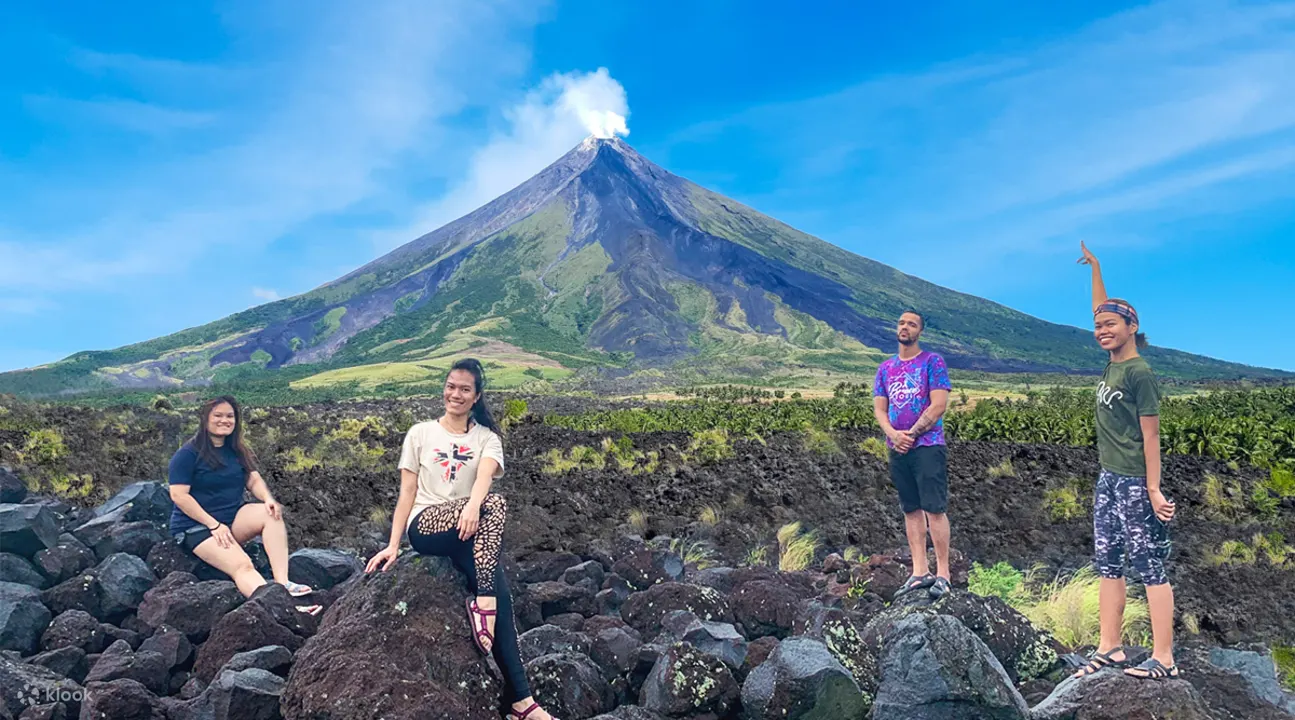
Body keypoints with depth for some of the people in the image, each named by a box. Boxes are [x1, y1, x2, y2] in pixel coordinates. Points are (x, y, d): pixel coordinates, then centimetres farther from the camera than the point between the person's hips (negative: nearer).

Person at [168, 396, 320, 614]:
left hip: (234, 518, 6)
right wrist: (214, 525, -22)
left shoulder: (237, 451, 12)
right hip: (197, 526, -6)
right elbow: (179, 495, -15)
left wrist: (268, 499, -19)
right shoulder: (187, 454, -8)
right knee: (241, 566, -31)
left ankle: (282, 583, -34)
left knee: (271, 513, -23)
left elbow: (254, 480, 5)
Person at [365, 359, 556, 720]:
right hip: (425, 525, -2)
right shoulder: (420, 433, 11)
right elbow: (408, 491, 7)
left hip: (469, 530, 2)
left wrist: (473, 505, -34)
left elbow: (484, 476, -12)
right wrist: (393, 545, -1)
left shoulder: (487, 438, 11)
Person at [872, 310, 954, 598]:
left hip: (928, 446, -5)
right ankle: (920, 571, 11)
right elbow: (879, 408, 9)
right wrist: (893, 434, -9)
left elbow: (939, 405, -9)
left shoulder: (933, 361, -1)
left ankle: (942, 574, -4)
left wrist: (911, 434, -10)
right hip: (898, 448, 5)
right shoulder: (885, 368, 15)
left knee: (934, 508, -8)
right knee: (911, 510, 7)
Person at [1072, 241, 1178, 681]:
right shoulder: (1112, 364, 8)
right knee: (1108, 565, 10)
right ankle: (1110, 649, 17)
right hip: (1108, 480, 9)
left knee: (1149, 566, -4)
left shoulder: (1139, 372, -12)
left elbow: (1151, 435, -14)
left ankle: (1163, 659, 2)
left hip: (1135, 484, -9)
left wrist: (1154, 489, -16)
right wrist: (1095, 268, 27)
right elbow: (1101, 311, 22)